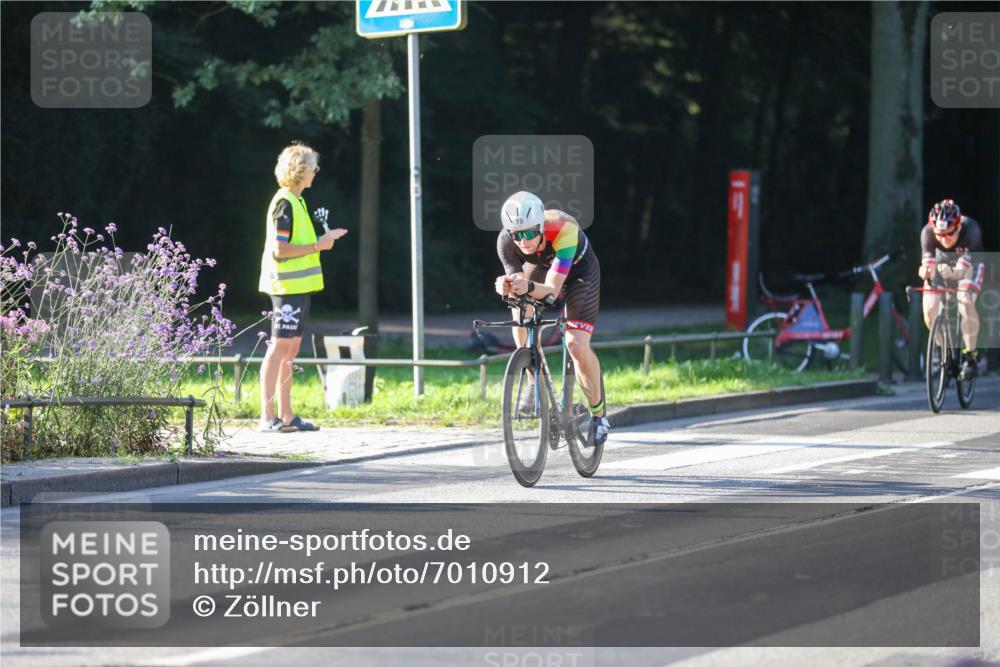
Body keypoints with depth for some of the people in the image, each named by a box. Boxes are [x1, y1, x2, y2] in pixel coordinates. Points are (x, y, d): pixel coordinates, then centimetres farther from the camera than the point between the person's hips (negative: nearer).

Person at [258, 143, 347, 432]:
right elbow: (279, 249, -20)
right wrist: (318, 246, -15)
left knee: (290, 349, 11)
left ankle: (286, 415, 14)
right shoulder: (284, 203, -13)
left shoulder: (296, 202, 16)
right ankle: (268, 416, -7)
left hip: (299, 286, 10)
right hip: (287, 286, -10)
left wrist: (324, 239, 14)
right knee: (279, 347, -8)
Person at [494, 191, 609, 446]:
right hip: (541, 266, 4)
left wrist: (529, 287, -65)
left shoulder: (564, 230, -42)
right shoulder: (506, 242, -31)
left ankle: (598, 414, 6)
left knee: (576, 344, -16)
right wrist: (507, 288, -52)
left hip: (578, 270, -4)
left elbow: (552, 290, -45)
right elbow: (515, 282, -28)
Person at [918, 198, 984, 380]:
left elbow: (964, 266, -47)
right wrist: (926, 271, -66)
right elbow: (928, 260, -42)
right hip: (942, 263, 2)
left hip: (969, 264, -2)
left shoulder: (970, 229, -39)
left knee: (966, 303, -28)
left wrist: (953, 273, -69)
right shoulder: (928, 232, -33)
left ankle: (970, 355, -13)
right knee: (930, 311, -14)